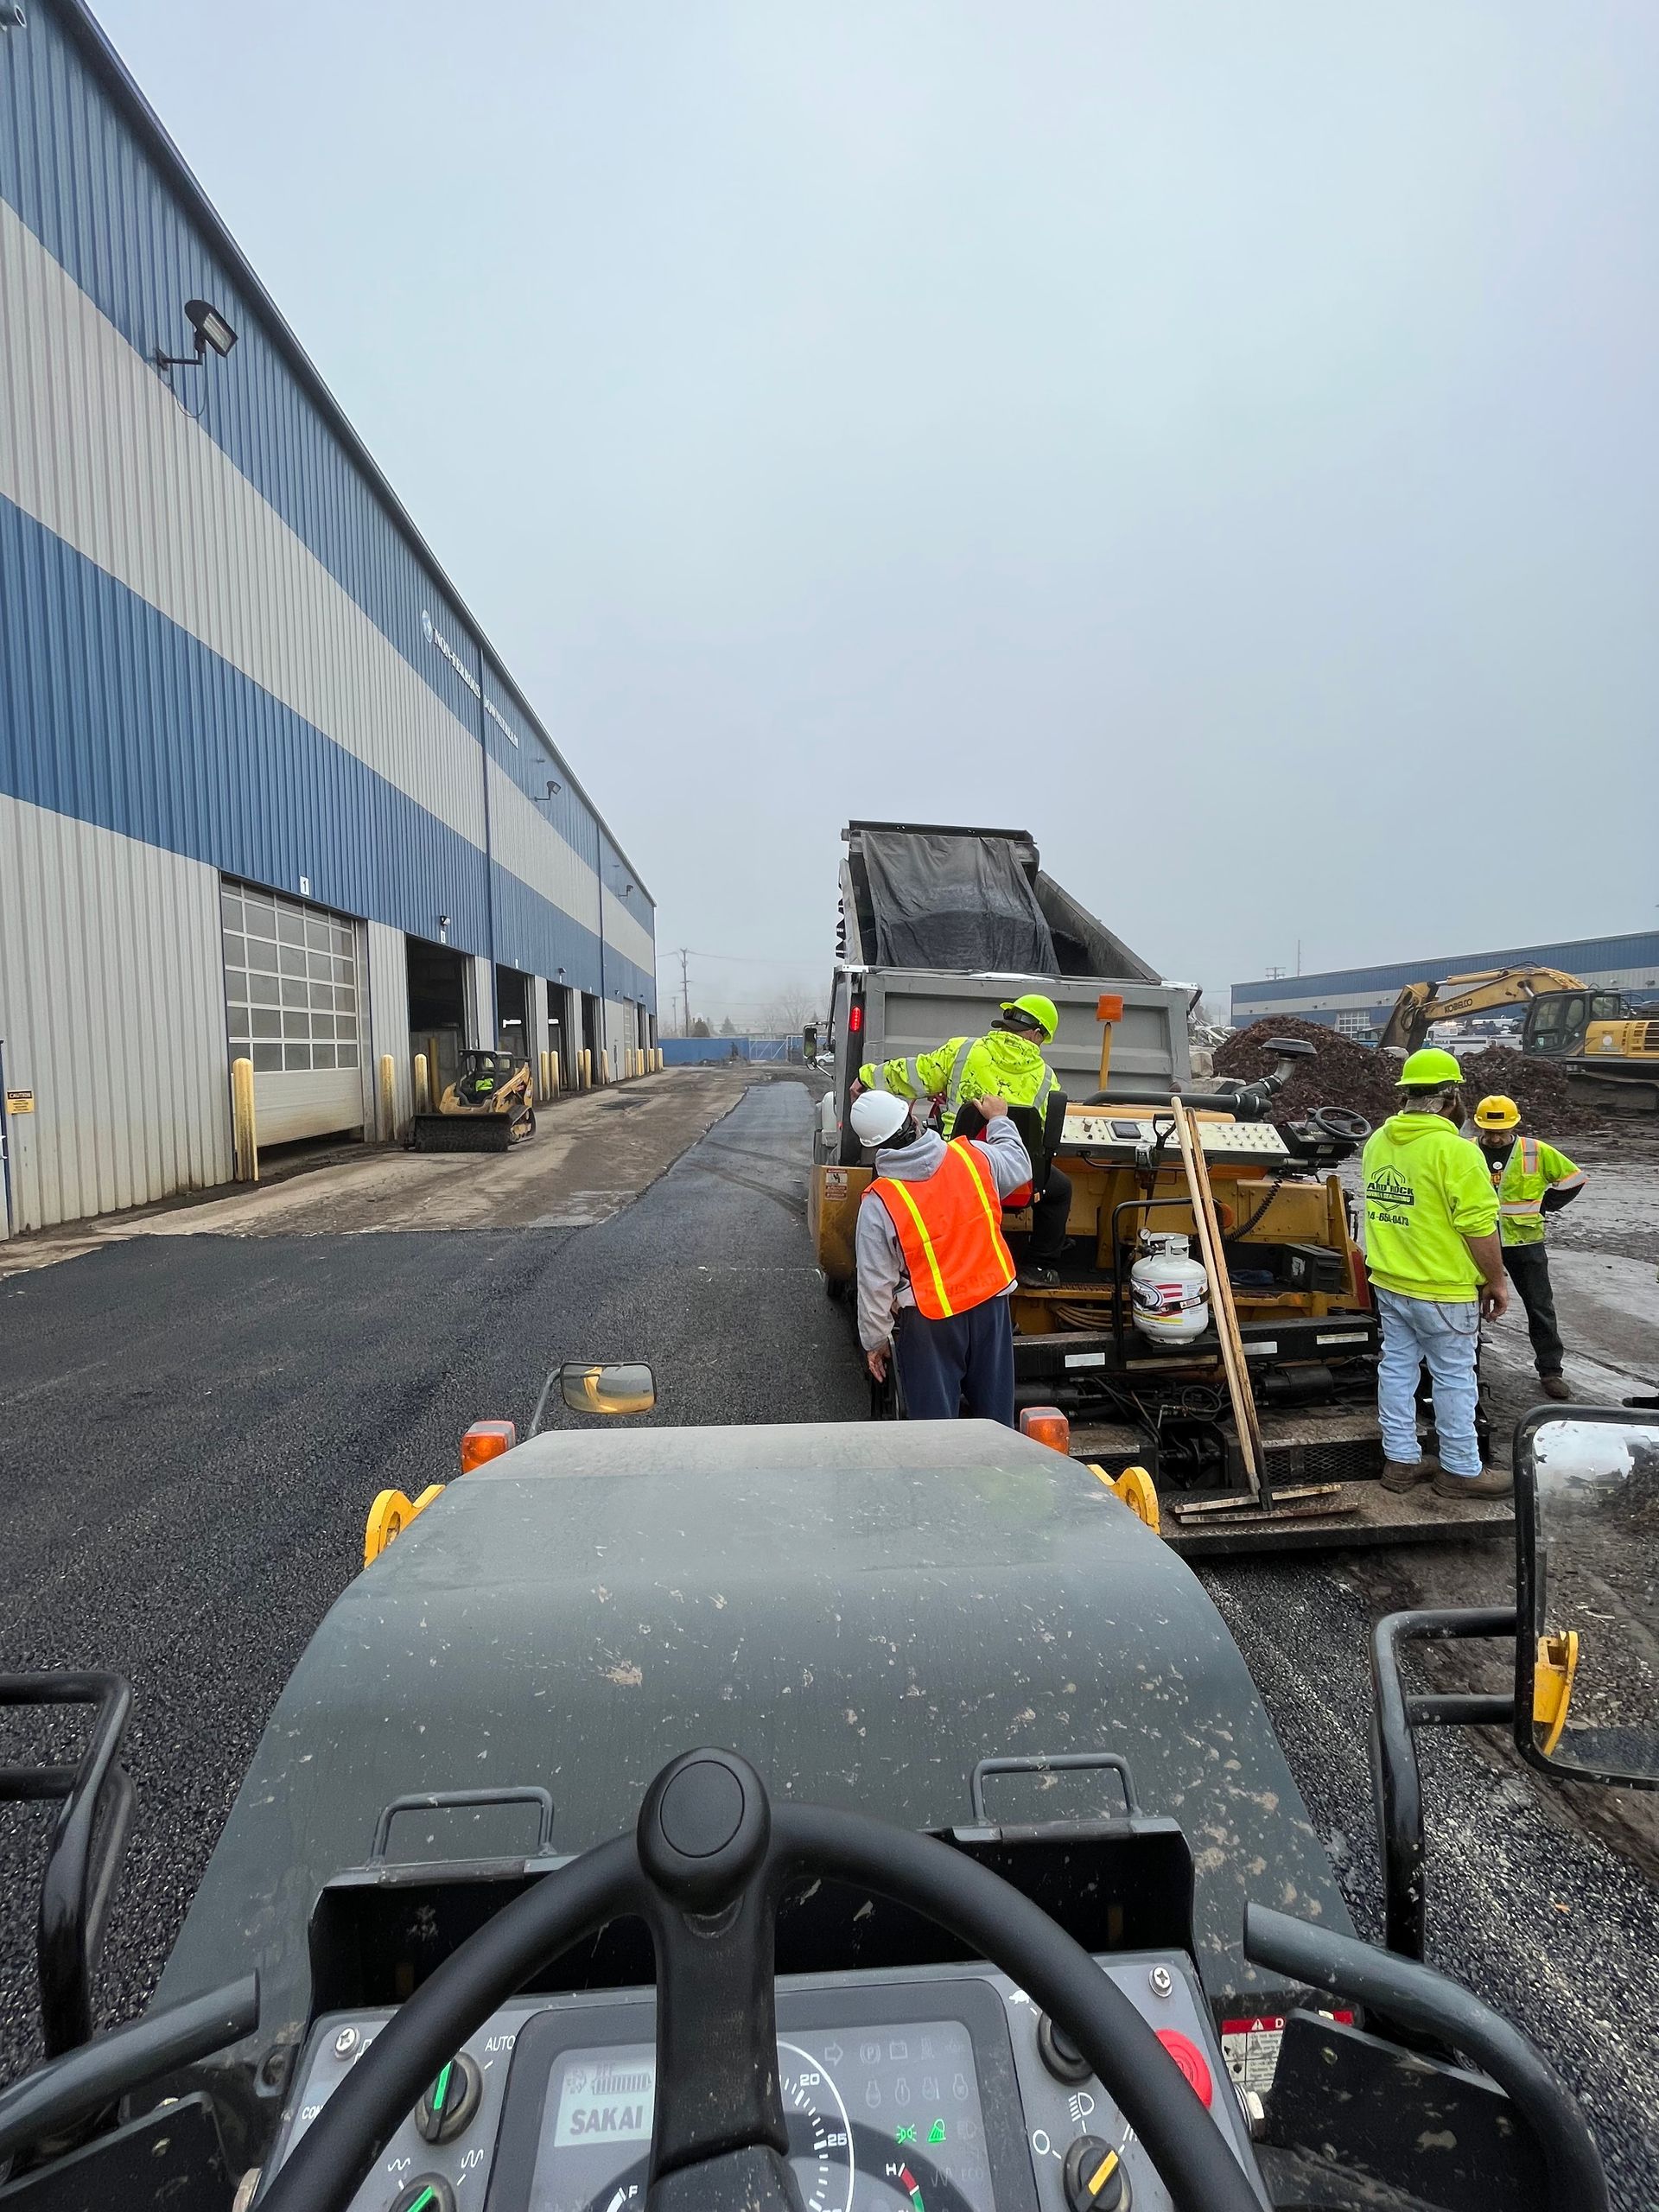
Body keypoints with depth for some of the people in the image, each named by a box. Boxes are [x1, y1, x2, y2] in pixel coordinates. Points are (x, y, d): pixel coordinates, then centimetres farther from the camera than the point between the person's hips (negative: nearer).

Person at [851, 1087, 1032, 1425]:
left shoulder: (878, 1203, -19)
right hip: (990, 1305, 4)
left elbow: (875, 1284, -12)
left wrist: (875, 1340, 2)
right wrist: (999, 1119, 28)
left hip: (928, 1321, -3)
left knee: (934, 1420, 12)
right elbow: (1019, 1165, 12)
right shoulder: (974, 1157, -11)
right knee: (995, 1412, 20)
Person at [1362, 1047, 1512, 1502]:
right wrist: (1497, 1280, -5)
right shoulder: (1454, 1150, -19)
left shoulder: (1379, 1140, 5)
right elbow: (1479, 1225, -17)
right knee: (1454, 1379, 7)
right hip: (1444, 1290, -7)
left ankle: (1401, 1460, 23)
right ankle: (1461, 1471, 20)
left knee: (1397, 1367, 13)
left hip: (1388, 1282, 7)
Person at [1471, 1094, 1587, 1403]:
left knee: (1540, 1308, 6)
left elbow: (1573, 1178, 4)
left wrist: (1542, 1207, 0)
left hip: (1525, 1241, 0)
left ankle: (1551, 1371, 17)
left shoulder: (1536, 1152, -7)